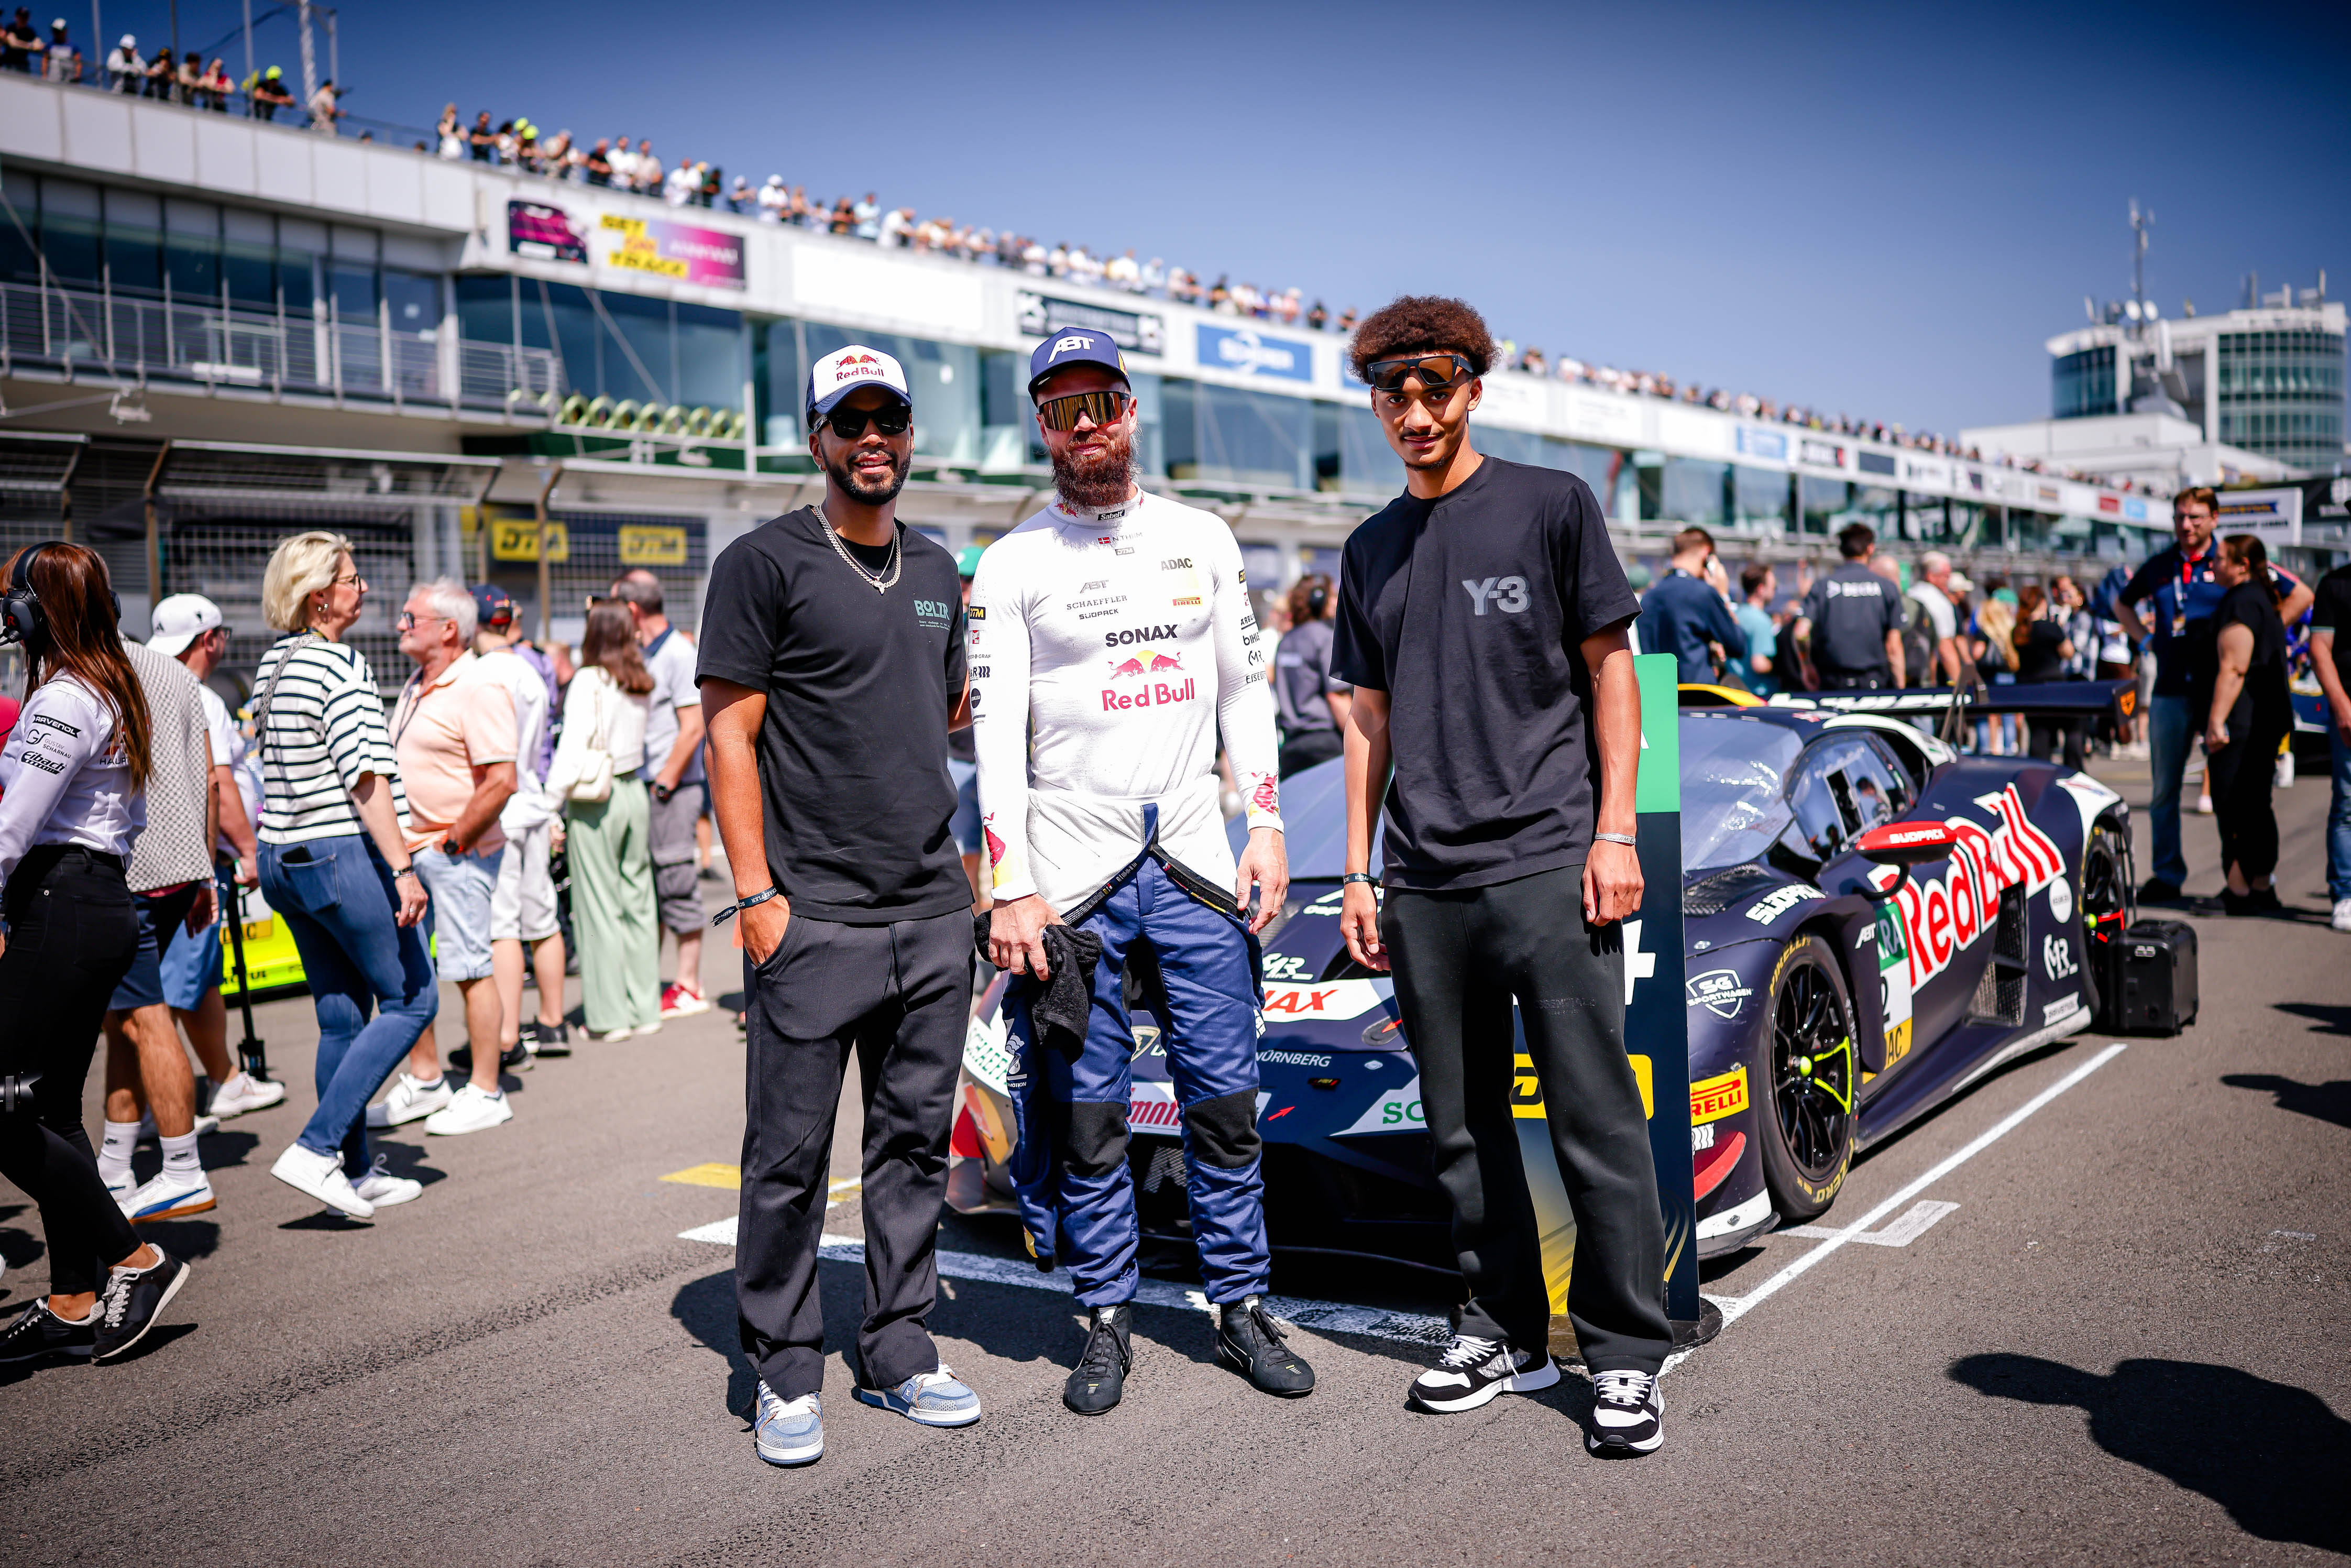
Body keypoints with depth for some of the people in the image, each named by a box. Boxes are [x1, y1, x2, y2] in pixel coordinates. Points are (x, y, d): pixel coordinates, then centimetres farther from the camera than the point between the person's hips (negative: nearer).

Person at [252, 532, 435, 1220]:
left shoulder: (270, 666, 12)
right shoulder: (340, 665, -15)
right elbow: (367, 778, -21)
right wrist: (403, 868, -22)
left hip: (283, 856, 9)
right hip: (345, 854, -9)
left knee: (341, 1016, 13)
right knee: (410, 1001, 1)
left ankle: (357, 1172, 18)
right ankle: (316, 1147, -6)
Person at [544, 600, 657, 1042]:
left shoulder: (589, 682, -11)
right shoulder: (643, 684, 7)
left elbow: (573, 749, -13)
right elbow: (647, 737, 8)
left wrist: (551, 806, -10)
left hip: (595, 798, -6)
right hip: (634, 791, 6)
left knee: (600, 905, 1)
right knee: (637, 899, 12)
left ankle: (611, 1016, 6)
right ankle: (645, 1008, 17)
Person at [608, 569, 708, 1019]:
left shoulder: (678, 653, -10)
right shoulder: (640, 655, 15)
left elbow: (693, 727, -15)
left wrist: (664, 784, -15)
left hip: (672, 789, -8)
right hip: (640, 787, 8)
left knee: (675, 880, -4)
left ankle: (689, 988, 2)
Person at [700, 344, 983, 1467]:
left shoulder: (937, 572, 16)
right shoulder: (765, 563, -3)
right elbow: (729, 736, -7)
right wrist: (756, 893, -13)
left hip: (933, 914, 6)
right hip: (813, 920, -6)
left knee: (914, 1141, 11)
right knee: (791, 1154, 1)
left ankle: (898, 1352, 24)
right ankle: (784, 1373, 15)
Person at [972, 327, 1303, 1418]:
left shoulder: (1203, 540, 11)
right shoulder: (1011, 565, 1)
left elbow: (1245, 689, 13)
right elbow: (996, 735, -4)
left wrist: (1266, 826, 4)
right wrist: (1012, 891, -11)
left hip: (1195, 859, 3)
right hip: (1072, 868, -2)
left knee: (1225, 1100, 5)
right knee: (1088, 1111, 3)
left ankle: (1243, 1308, 17)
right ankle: (1107, 1321, 16)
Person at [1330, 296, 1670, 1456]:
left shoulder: (1550, 504, 2)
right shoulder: (1372, 549, 15)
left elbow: (1610, 670, 1)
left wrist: (1613, 832, -8)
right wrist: (1358, 871, 13)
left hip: (1547, 863, -5)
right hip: (1425, 883, 5)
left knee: (1594, 1117, -4)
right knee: (1462, 1125, 10)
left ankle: (1627, 1354, 7)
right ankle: (1506, 1330, 23)